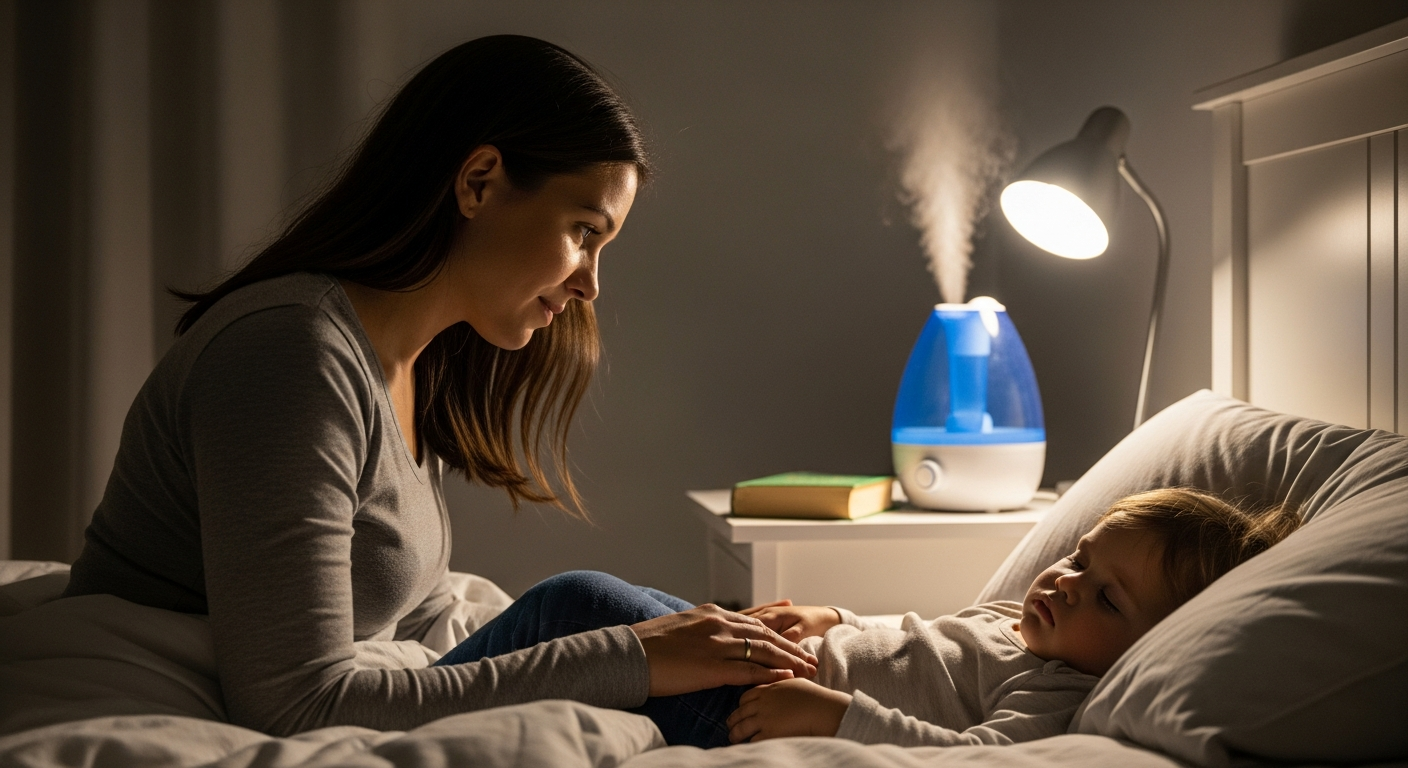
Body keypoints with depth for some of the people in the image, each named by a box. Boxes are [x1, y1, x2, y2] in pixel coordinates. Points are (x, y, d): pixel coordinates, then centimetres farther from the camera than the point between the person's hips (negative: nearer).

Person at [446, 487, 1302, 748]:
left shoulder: (1063, 695, -16)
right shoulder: (1004, 619, 13)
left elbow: (980, 753, -33)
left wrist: (835, 711, -33)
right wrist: (830, 621, 8)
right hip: (773, 678, 10)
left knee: (576, 603, -13)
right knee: (590, 596, 19)